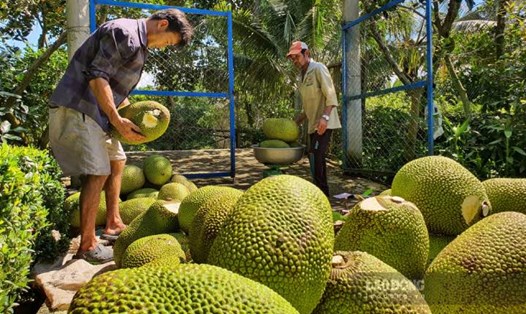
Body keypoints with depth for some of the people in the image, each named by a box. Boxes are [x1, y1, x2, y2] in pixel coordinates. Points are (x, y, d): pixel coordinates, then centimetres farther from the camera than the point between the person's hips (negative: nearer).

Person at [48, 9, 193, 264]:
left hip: (95, 111, 11)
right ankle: (87, 245, -3)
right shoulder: (125, 33, -14)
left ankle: (113, 224, 25)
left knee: (117, 161, 16)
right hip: (76, 109, -11)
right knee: (98, 173, -12)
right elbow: (96, 77, -22)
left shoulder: (138, 43, 17)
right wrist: (118, 121, -23)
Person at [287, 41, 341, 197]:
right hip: (312, 124, 8)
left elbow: (330, 95, -15)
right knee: (316, 157, 8)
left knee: (316, 156, -17)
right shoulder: (301, 77, 17)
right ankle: (322, 192, 15)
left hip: (323, 123, -8)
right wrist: (295, 123, 15)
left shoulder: (318, 68, -6)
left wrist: (325, 117, -27)